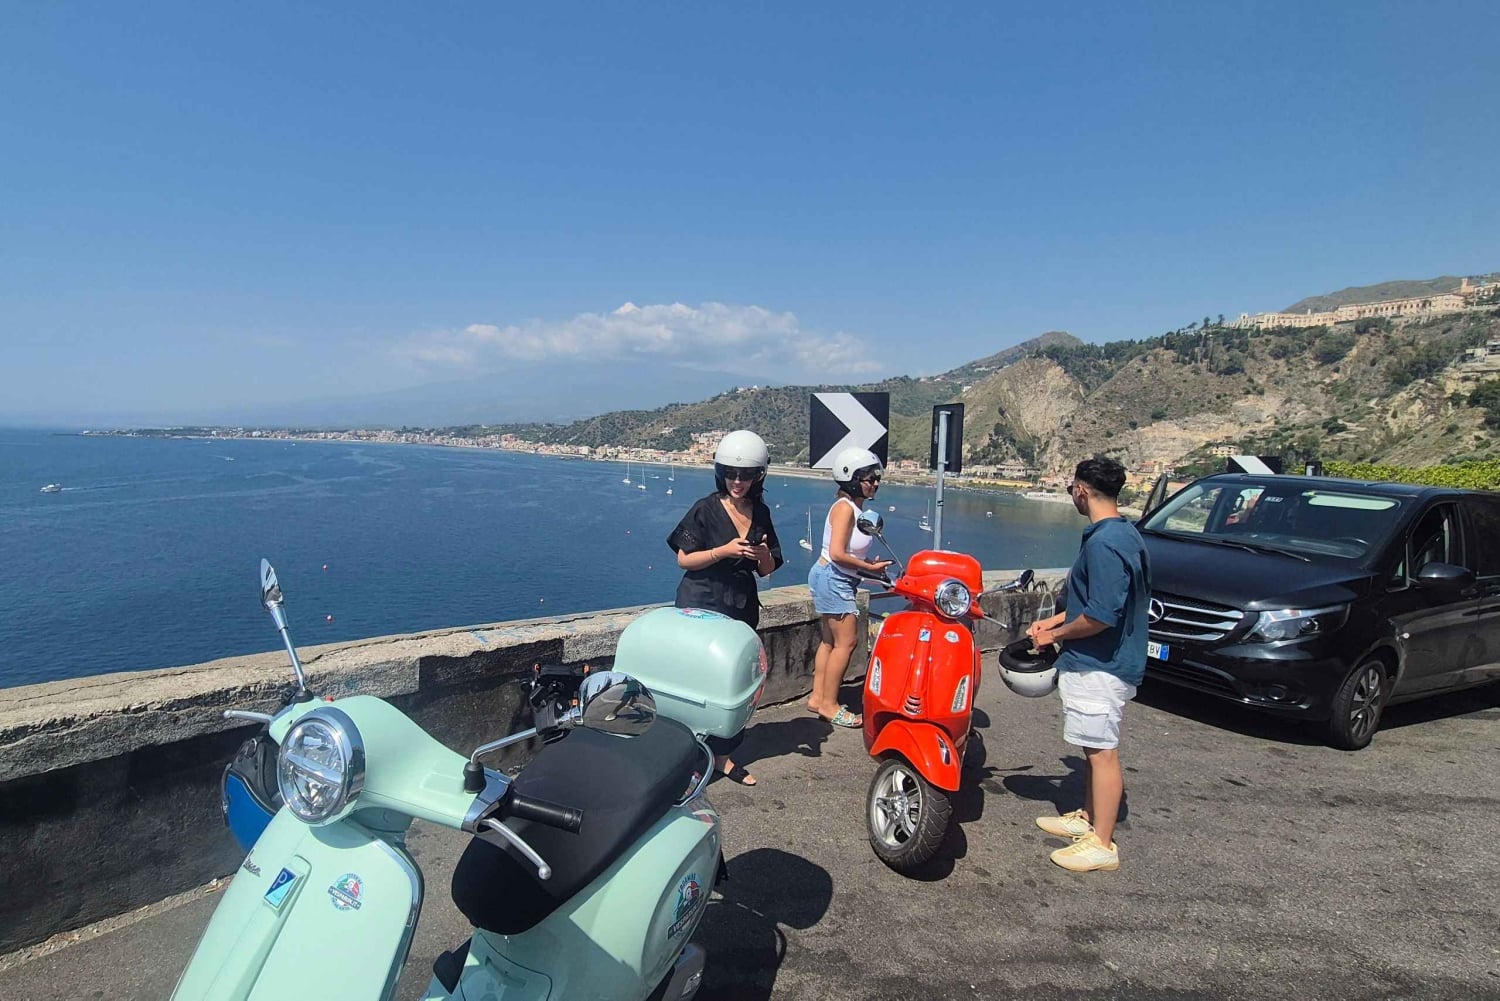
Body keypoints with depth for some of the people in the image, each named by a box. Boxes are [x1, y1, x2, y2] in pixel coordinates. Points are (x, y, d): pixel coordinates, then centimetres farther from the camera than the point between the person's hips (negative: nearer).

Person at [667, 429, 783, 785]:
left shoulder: (761, 513, 7)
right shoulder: (706, 510, -8)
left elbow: (768, 570, 11)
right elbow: (684, 559, -9)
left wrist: (764, 555, -12)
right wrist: (724, 550, -21)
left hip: (742, 608, 5)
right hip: (701, 605, -5)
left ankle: (722, 754, 21)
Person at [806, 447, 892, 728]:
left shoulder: (855, 508, 11)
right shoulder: (845, 507, -17)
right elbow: (837, 554, -23)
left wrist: (868, 565, -1)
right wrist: (870, 567, -15)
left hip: (838, 581, 10)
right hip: (832, 579, -10)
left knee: (830, 641, 14)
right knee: (846, 642, -5)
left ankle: (817, 698, 22)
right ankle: (829, 705, 4)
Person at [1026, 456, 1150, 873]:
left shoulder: (1103, 542, -24)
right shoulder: (1125, 534, 9)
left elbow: (1101, 616, -27)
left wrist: (1055, 634, -13)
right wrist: (1055, 619, 15)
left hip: (1100, 666, -10)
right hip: (1103, 661, 10)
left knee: (1102, 751, 0)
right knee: (1095, 747, 21)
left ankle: (1102, 845, 11)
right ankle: (1087, 817, 35)